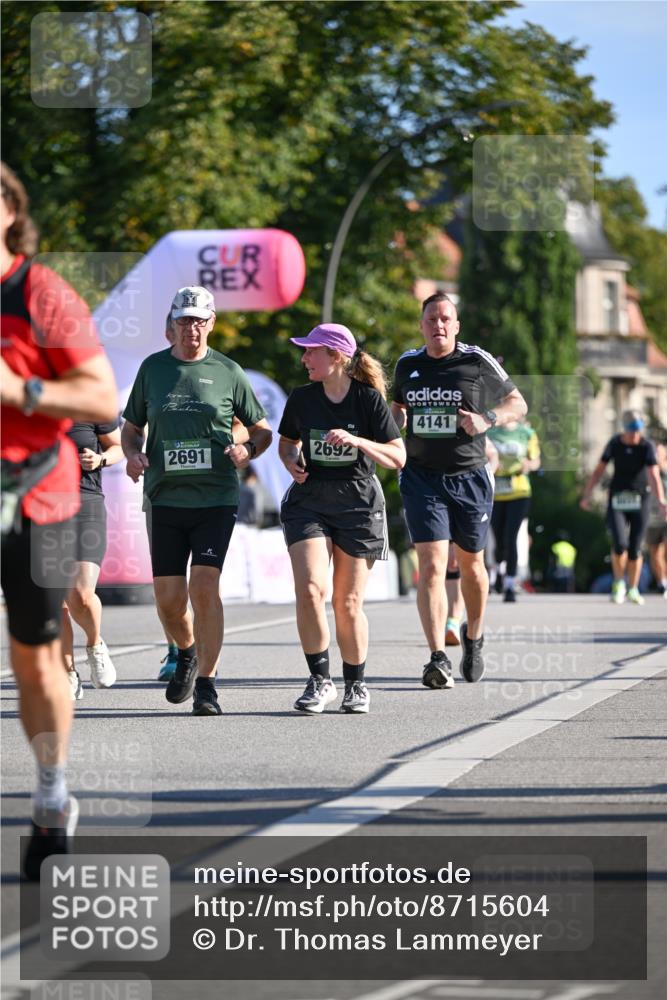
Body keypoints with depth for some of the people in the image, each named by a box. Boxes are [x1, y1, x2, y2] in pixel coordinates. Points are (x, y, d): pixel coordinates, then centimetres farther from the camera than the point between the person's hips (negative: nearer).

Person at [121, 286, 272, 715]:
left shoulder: (227, 371, 5)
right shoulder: (152, 368, 9)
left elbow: (262, 430, 12)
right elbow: (131, 428, 18)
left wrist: (248, 450, -10)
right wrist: (133, 454, -4)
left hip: (216, 497, -2)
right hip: (165, 498, 2)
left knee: (205, 587, -15)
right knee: (168, 598, 1)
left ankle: (206, 685, -9)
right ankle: (188, 652, 33)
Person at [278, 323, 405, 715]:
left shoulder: (369, 399, -7)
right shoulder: (302, 398, 2)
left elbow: (398, 457, -8)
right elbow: (288, 442, 20)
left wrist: (357, 441, -22)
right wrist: (291, 462, -2)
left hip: (358, 505, -2)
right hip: (309, 502, 2)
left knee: (348, 603, 1)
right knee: (310, 588, -18)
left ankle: (357, 685, 20)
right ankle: (320, 680, -6)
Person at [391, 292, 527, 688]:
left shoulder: (478, 362, -4)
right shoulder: (407, 365, 6)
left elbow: (518, 404, 5)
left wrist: (487, 419, -14)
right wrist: (394, 424, 3)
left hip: (470, 478, -1)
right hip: (422, 480, 1)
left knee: (471, 564, 14)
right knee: (432, 566, -14)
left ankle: (474, 635, 41)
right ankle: (438, 659, -20)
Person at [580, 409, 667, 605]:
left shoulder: (647, 447, -11)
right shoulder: (614, 444, -4)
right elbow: (598, 471, 5)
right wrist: (586, 495, 2)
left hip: (639, 501, 0)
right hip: (617, 500, 0)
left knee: (635, 548, 2)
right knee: (620, 544, -16)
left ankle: (633, 590, 19)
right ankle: (618, 583, 6)